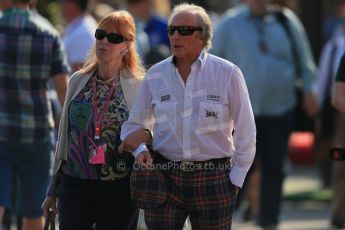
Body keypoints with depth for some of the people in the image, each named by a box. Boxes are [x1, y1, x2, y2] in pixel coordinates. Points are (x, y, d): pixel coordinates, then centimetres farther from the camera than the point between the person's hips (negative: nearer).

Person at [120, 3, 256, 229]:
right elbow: (134, 124, 16)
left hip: (213, 180, -2)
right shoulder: (155, 75, 6)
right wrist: (140, 149, -4)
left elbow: (245, 131, 3)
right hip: (164, 177, 2)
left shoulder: (228, 73, -2)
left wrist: (235, 178, 1)